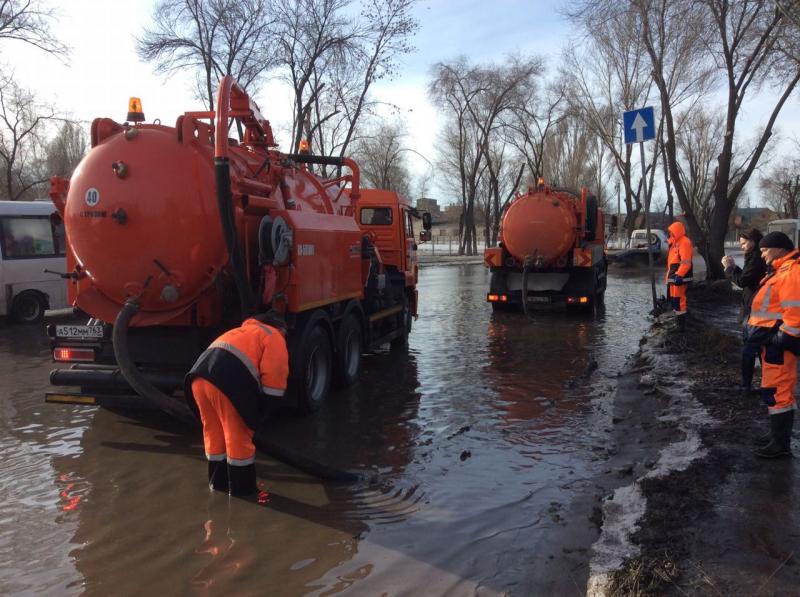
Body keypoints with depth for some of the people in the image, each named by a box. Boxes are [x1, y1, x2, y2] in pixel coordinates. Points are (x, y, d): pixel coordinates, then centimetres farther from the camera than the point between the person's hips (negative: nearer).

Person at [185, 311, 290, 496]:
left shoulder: (242, 331, 37)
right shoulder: (274, 338, 16)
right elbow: (273, 375, 2)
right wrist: (264, 407, 8)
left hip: (200, 375, 8)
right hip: (228, 381, -7)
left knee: (213, 431, 21)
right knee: (238, 436, 6)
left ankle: (218, 480, 33)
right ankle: (241, 486, 16)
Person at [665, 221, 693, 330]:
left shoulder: (684, 242, -14)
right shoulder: (676, 242, 19)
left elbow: (686, 262, -23)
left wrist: (679, 275, -30)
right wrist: (670, 275, 26)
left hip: (679, 277, -11)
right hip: (673, 275, 11)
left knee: (678, 299, -10)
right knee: (673, 298, 16)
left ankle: (681, 325, -6)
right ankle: (679, 319, 27)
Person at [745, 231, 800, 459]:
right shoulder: (781, 270, 16)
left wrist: (782, 339, -22)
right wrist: (763, 334, 23)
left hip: (778, 343, -11)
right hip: (771, 340, 11)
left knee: (776, 392, -5)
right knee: (776, 390, 18)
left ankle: (781, 444, 3)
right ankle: (776, 434, 30)